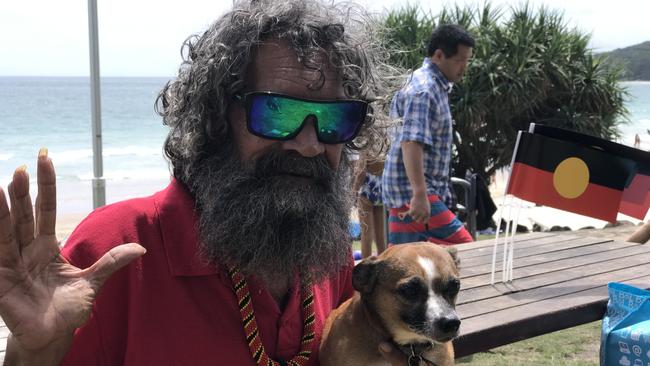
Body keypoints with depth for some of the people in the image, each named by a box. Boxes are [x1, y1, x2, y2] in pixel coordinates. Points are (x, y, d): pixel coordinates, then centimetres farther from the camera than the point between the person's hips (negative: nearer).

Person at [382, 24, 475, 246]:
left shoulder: (433, 86, 17)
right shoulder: (423, 90, -16)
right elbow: (411, 143, -27)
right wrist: (420, 194, -33)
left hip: (404, 194, 10)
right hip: (413, 194, -10)